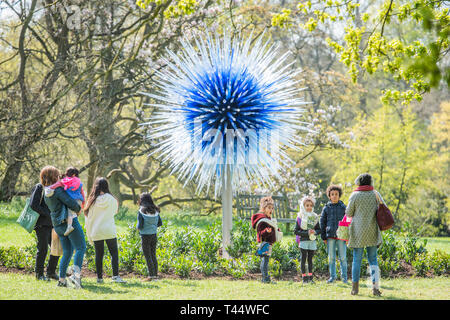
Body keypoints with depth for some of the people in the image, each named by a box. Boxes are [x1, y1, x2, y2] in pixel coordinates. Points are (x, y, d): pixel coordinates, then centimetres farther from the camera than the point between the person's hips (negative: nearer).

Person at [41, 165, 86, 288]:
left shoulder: (46, 193, 13)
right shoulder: (57, 190, -13)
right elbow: (71, 202, -15)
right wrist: (78, 209, 4)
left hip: (57, 225, 8)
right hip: (69, 221, -8)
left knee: (67, 252, 13)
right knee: (81, 248, -7)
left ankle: (62, 279, 10)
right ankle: (76, 274, -22)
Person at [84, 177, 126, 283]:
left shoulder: (92, 200, -1)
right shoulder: (112, 200, -2)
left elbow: (88, 219, 3)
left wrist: (89, 235, 10)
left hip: (96, 232, 1)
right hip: (109, 231, -1)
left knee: (99, 254, 7)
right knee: (114, 253, 2)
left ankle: (99, 278, 8)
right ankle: (115, 276, -10)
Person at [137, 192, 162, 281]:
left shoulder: (141, 211, -13)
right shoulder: (155, 211, 2)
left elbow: (140, 226, -16)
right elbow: (160, 223, 6)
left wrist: (137, 227, 6)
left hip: (145, 236, -5)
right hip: (154, 235, 5)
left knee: (148, 256, 1)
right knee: (153, 255, 13)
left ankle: (151, 275, -2)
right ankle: (155, 275, 13)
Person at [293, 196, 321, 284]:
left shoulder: (315, 217, 9)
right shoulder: (300, 217, -2)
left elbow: (319, 230, 13)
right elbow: (296, 231, -5)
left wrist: (315, 232, -10)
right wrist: (306, 233, -16)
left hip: (312, 241, 3)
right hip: (303, 241, -3)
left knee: (310, 259, 6)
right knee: (304, 259, -2)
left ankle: (310, 277, 10)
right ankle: (304, 277, 1)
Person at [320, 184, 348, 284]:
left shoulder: (343, 207, 5)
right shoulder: (326, 208, 7)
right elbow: (322, 222, 10)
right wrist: (323, 237, 6)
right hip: (330, 236, 1)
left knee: (343, 257, 0)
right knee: (331, 258, 5)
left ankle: (344, 276, 8)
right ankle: (332, 276, 13)